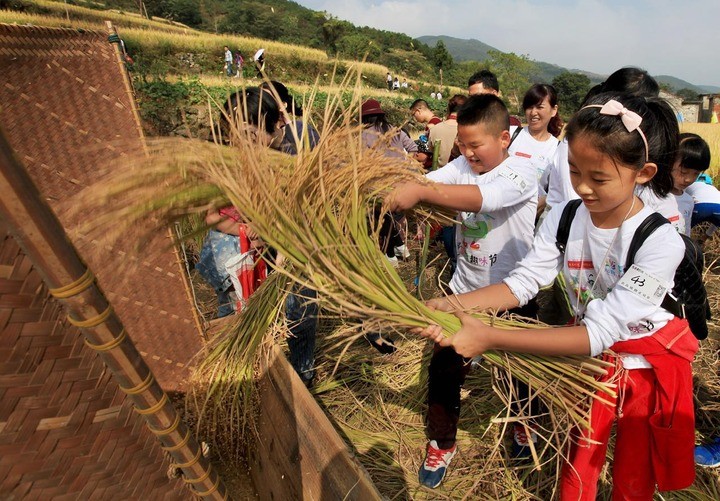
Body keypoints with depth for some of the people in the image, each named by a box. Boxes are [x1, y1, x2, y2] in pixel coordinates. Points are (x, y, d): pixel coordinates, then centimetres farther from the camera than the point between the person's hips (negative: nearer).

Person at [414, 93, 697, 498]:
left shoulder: (661, 242, -30)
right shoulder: (565, 218, -17)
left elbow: (599, 333, -35)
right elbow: (524, 281, -20)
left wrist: (490, 338, -44)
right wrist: (454, 305, -38)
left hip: (648, 368, -2)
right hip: (590, 358, 3)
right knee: (577, 468, 19)